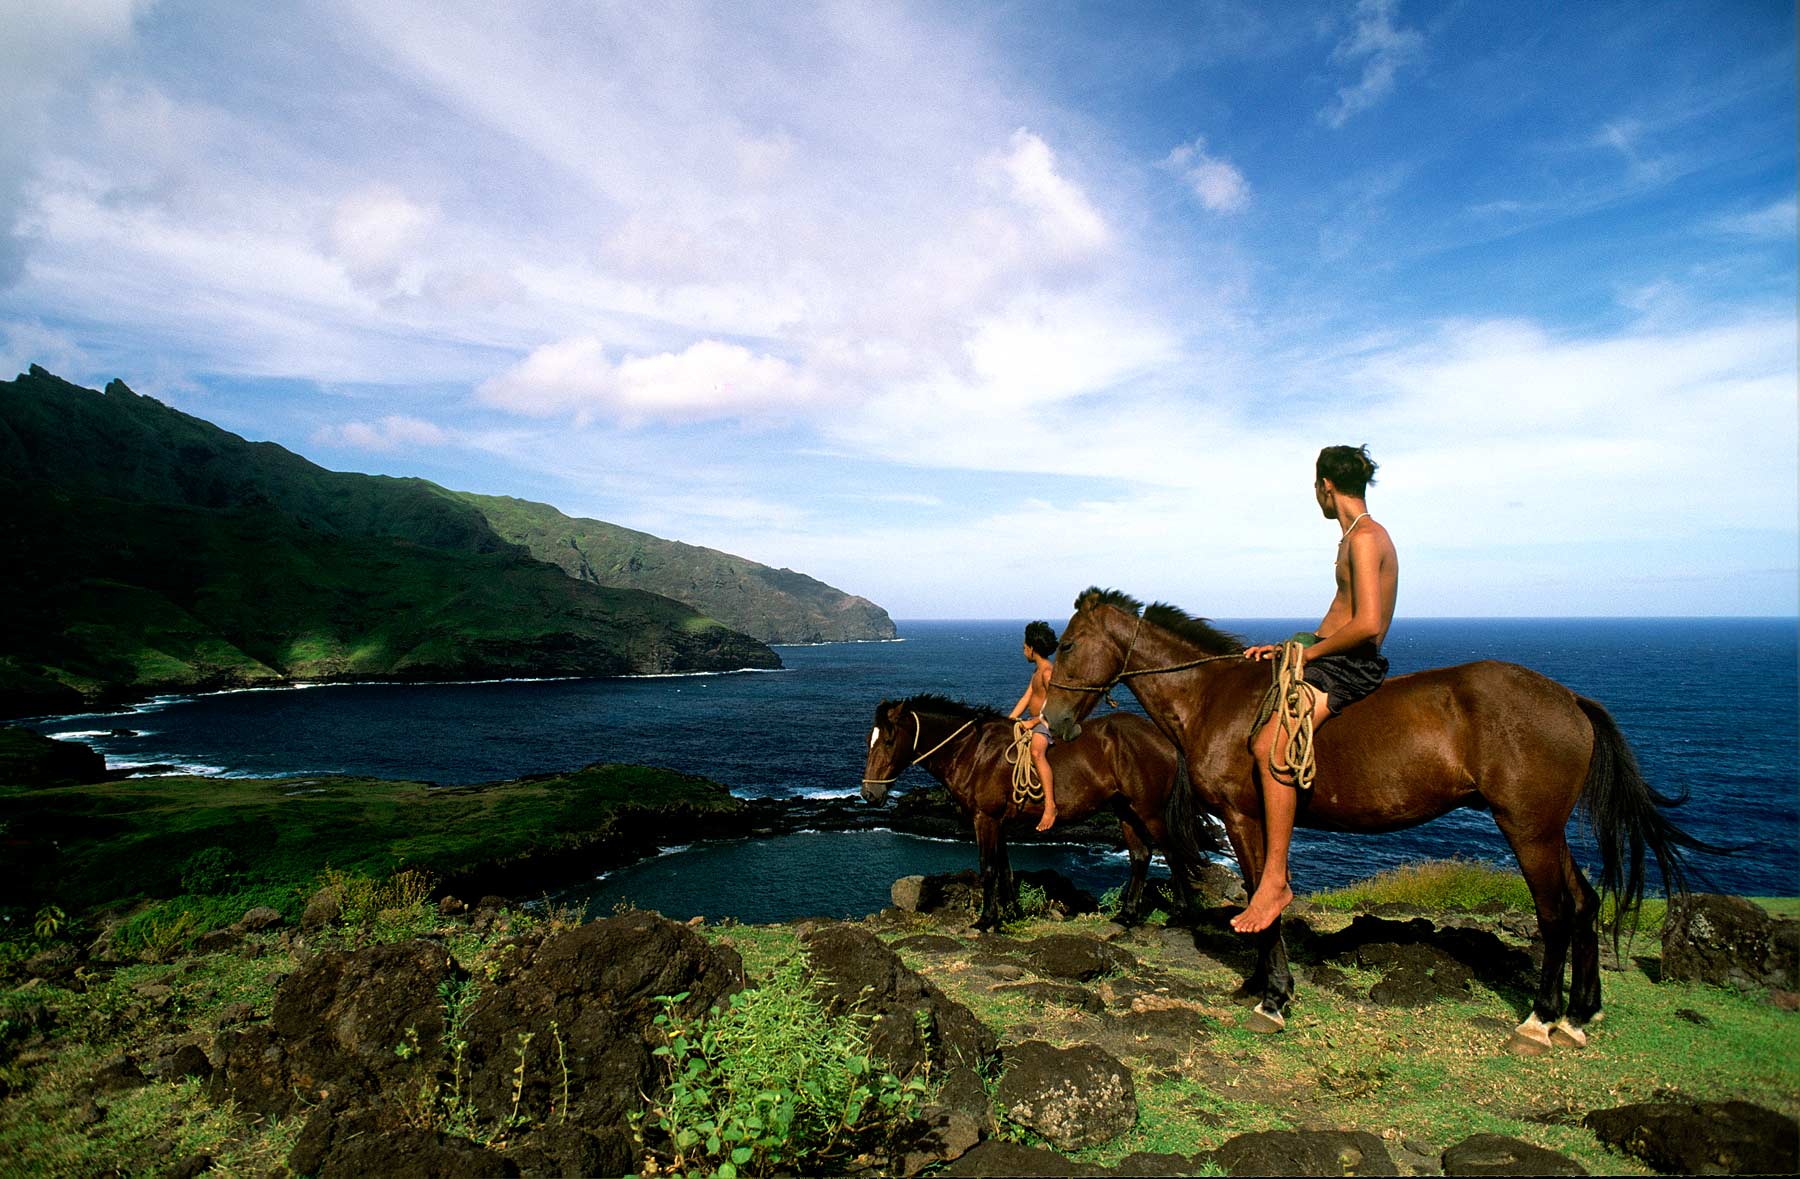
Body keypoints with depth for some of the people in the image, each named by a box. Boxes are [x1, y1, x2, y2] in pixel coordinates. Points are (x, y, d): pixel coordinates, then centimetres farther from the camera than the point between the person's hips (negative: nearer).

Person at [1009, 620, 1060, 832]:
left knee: (1036, 751, -37)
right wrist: (1010, 720, 6)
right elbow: (1026, 698, 14)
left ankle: (1050, 805, -41)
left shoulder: (1047, 672, -16)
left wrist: (1033, 722, -20)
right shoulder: (1037, 670, 14)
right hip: (1034, 720, 11)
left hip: (1047, 723, -11)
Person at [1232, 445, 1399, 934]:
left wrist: (1309, 653, -13)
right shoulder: (1360, 535, 19)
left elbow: (1367, 624, -25)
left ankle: (1275, 881, -23)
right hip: (1330, 660, 11)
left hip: (1349, 667, -11)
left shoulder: (1364, 537, -14)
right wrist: (1289, 648, 16)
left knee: (1271, 747, -27)